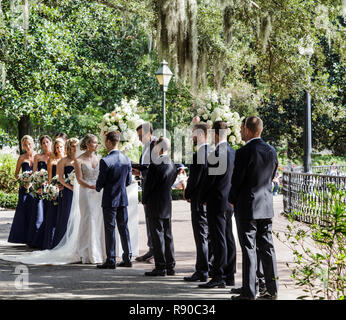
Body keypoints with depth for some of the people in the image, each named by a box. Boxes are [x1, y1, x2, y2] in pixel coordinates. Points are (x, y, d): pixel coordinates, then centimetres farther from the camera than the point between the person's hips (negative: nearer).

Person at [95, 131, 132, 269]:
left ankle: (111, 261, 3)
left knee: (110, 229, 0)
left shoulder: (105, 161, -17)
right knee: (124, 228, 12)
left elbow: (100, 182, -11)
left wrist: (97, 188, 11)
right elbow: (129, 181, 9)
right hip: (123, 198, 6)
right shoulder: (126, 159, 3)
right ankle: (127, 258, 16)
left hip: (110, 200, -6)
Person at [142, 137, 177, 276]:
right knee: (168, 235, 11)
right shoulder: (172, 164, 8)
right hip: (168, 203, 8)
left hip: (155, 204, -8)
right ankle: (170, 266, 15)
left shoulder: (155, 165, -17)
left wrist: (144, 200, 1)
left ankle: (160, 267, -3)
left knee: (157, 235, -4)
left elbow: (148, 184, -14)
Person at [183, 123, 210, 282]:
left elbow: (194, 179, -18)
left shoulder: (199, 155, -18)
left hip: (200, 200, -9)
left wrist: (187, 194, -2)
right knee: (210, 235, 15)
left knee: (201, 236, -5)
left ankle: (202, 272, -1)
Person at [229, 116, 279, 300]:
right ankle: (272, 289, 16)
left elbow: (237, 180, -11)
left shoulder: (244, 152, -15)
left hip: (247, 207, -6)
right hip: (267, 207, 6)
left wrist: (232, 200, 5)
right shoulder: (271, 151, 4)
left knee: (249, 249, -3)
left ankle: (249, 292, -1)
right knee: (267, 247, 11)